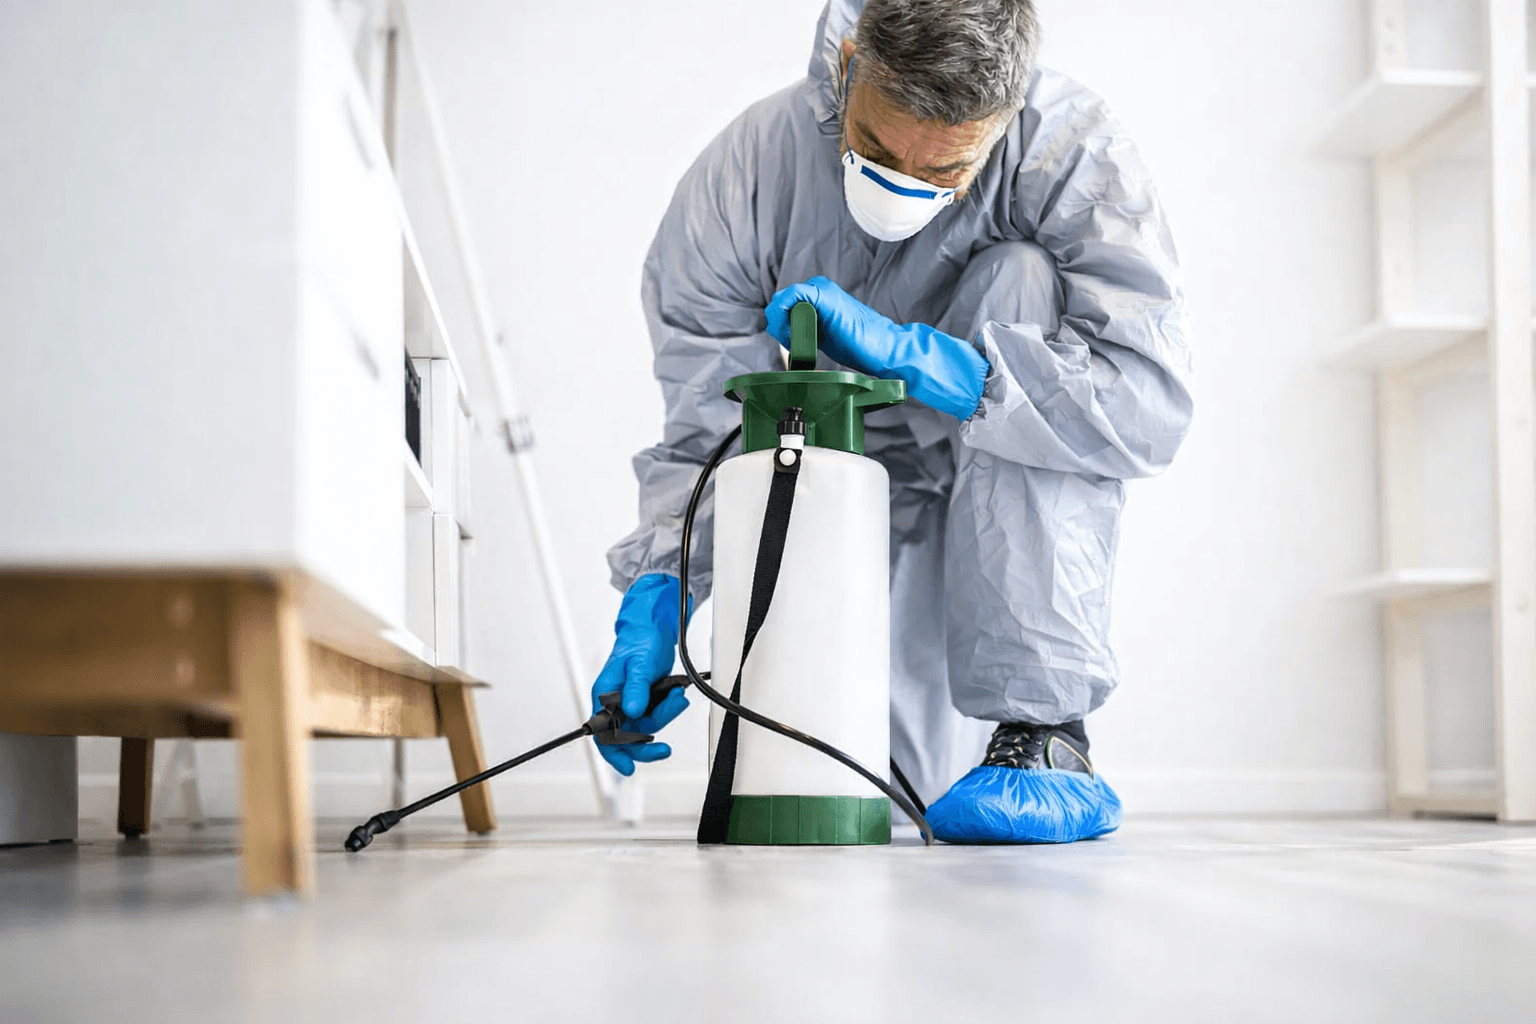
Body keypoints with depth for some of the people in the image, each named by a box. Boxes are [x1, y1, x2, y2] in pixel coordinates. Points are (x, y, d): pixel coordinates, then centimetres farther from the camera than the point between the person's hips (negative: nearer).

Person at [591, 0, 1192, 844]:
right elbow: (703, 427, -12)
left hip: (1029, 503, -1)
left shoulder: (1074, 153, -24)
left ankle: (1046, 736, -31)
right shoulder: (745, 172, -19)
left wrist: (908, 353, -40)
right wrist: (654, 603, -27)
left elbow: (1151, 401, -33)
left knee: (1020, 283, -30)